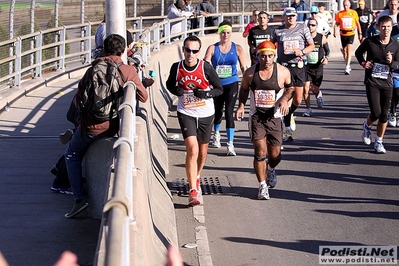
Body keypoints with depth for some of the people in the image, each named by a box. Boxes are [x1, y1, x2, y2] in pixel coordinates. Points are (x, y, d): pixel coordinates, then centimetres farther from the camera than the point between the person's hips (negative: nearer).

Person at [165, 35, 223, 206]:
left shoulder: (206, 68, -12)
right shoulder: (176, 67, -6)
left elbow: (219, 89, -3)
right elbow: (169, 84, 14)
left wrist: (206, 93, -21)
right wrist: (175, 90, -8)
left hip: (206, 114, 1)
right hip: (186, 113, -1)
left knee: (202, 151, 16)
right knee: (192, 149, -18)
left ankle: (197, 177, 46)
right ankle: (193, 191, -17)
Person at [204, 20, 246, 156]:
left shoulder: (237, 48, 0)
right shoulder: (212, 48, -2)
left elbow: (243, 67, 4)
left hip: (231, 84, -1)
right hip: (216, 85, 1)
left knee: (229, 112, -12)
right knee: (218, 112, 16)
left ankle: (230, 144, -8)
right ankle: (216, 134, 47)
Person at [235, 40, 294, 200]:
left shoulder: (283, 72, -5)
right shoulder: (249, 73, -4)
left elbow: (290, 87, 12)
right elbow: (243, 89, 14)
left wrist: (285, 99, -7)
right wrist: (241, 106, 0)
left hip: (275, 117, 1)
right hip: (256, 117, 0)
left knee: (275, 155, 6)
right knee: (260, 152, -11)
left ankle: (271, 170, 43)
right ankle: (262, 186, 3)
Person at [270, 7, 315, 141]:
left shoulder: (303, 28, 3)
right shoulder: (278, 31, 4)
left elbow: (311, 45, 7)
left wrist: (302, 51, -12)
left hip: (298, 66, 1)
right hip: (283, 66, -1)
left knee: (297, 100, 2)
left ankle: (290, 114, 37)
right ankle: (287, 129, 0)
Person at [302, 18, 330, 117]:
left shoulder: (322, 38, -2)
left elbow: (327, 49, 11)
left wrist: (326, 58, -6)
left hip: (318, 67, 0)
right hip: (306, 66, 0)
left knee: (314, 89, 2)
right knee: (305, 88, -10)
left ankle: (318, 94, 41)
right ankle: (308, 109, 6)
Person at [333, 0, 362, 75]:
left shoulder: (354, 13, -1)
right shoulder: (340, 14, 1)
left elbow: (357, 23, 9)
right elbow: (336, 24, 6)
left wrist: (360, 33, 9)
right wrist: (335, 32, -10)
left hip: (351, 33, -3)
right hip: (343, 34, 3)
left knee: (349, 50, -16)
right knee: (344, 50, 12)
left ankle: (347, 67, -21)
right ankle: (348, 66, 30)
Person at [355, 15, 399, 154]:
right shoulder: (370, 41, -6)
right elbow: (358, 52, 12)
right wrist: (363, 63, -5)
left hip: (387, 83, 2)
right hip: (372, 82, -2)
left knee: (384, 115, 5)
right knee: (376, 113, -11)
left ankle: (379, 142, 20)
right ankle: (367, 126, 24)